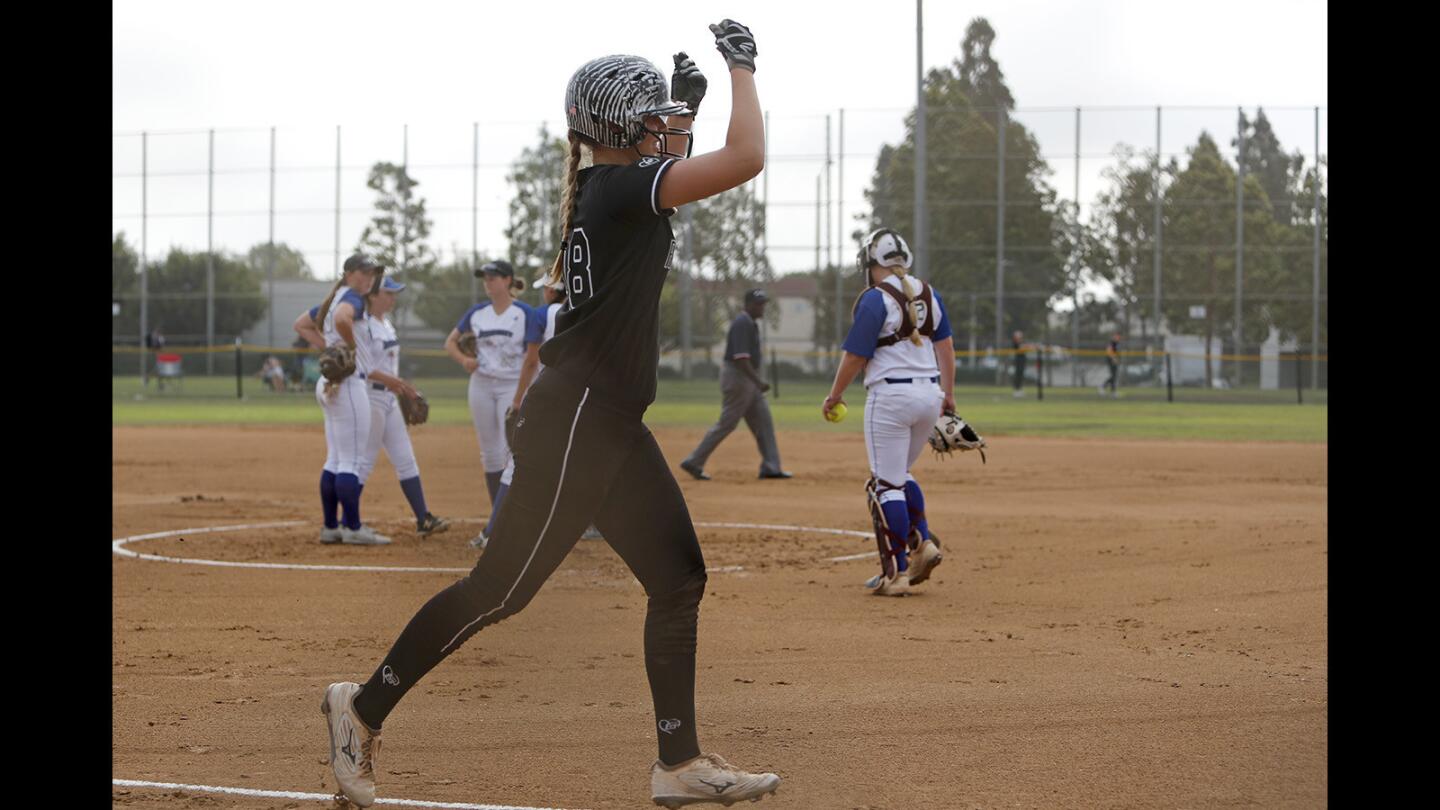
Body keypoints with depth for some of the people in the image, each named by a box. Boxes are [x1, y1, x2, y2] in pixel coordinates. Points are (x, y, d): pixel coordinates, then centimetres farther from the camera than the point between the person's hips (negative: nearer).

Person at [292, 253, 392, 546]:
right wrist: (351, 345, -17)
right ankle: (353, 529, -6)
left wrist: (327, 346, 14)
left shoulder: (333, 299, 17)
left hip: (329, 385, 10)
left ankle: (330, 527, 16)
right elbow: (342, 319, -34)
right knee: (351, 461, -7)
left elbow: (301, 324, 27)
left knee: (334, 461, 13)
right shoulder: (352, 298, -11)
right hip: (348, 384, -10)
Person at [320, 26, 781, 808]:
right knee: (502, 586, -4)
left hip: (613, 425, 10)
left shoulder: (603, 189, 12)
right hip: (574, 418, -10)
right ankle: (365, 705, 8)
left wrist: (686, 106, 20)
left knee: (678, 578, 8)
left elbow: (668, 179, 35)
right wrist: (742, 64, -9)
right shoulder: (620, 188, -15)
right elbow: (746, 158, -22)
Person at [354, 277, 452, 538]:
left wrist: (402, 386, 15)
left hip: (390, 399, 9)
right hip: (370, 397, -9)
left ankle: (423, 519, 8)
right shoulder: (363, 325, -15)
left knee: (406, 460, 7)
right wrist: (387, 379, -27)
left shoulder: (387, 325, 14)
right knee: (365, 461, -5)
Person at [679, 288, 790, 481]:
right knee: (726, 423, -5)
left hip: (749, 379, 10)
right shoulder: (742, 324, -17)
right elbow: (740, 358, -26)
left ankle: (770, 467, 7)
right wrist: (758, 382, -29)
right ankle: (694, 462, 1)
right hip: (737, 377, -10)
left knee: (763, 421, 7)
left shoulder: (751, 323, 15)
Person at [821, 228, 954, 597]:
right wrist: (948, 394, 16)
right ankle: (922, 541, 7)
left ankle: (896, 572, -3)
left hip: (891, 396, -7)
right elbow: (945, 344, 11)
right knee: (899, 474, 23)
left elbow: (856, 356, -10)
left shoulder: (875, 299, -11)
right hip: (929, 394, 7)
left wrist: (834, 396, 3)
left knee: (886, 484, -1)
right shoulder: (927, 293, 10)